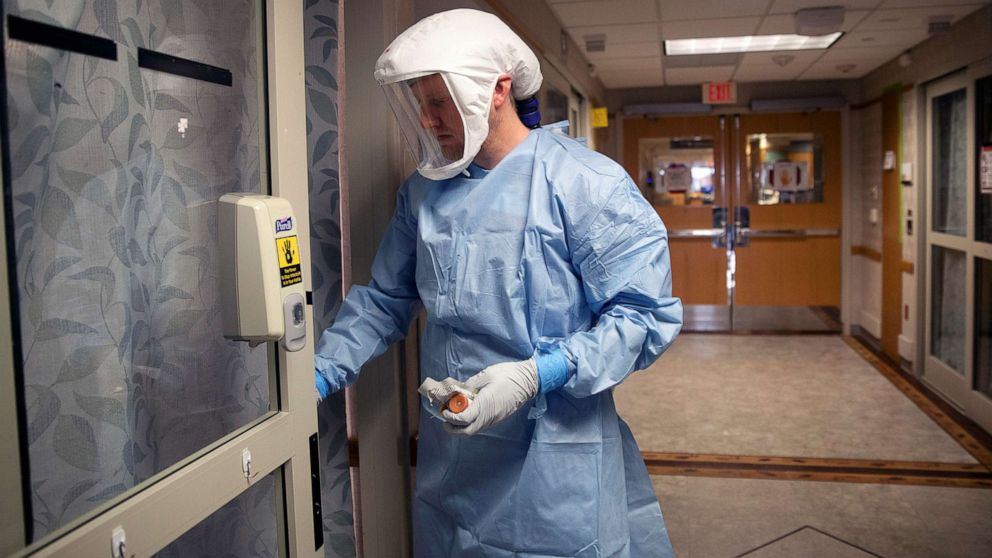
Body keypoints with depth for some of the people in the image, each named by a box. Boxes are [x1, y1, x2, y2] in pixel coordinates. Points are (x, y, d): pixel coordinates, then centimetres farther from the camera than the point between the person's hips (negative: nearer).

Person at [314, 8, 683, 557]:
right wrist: (318, 376, 4)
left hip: (558, 464, -5)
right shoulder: (422, 191, 6)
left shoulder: (586, 183, -12)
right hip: (448, 456, 5)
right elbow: (382, 301, 15)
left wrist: (536, 375, -24)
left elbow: (645, 314, -14)